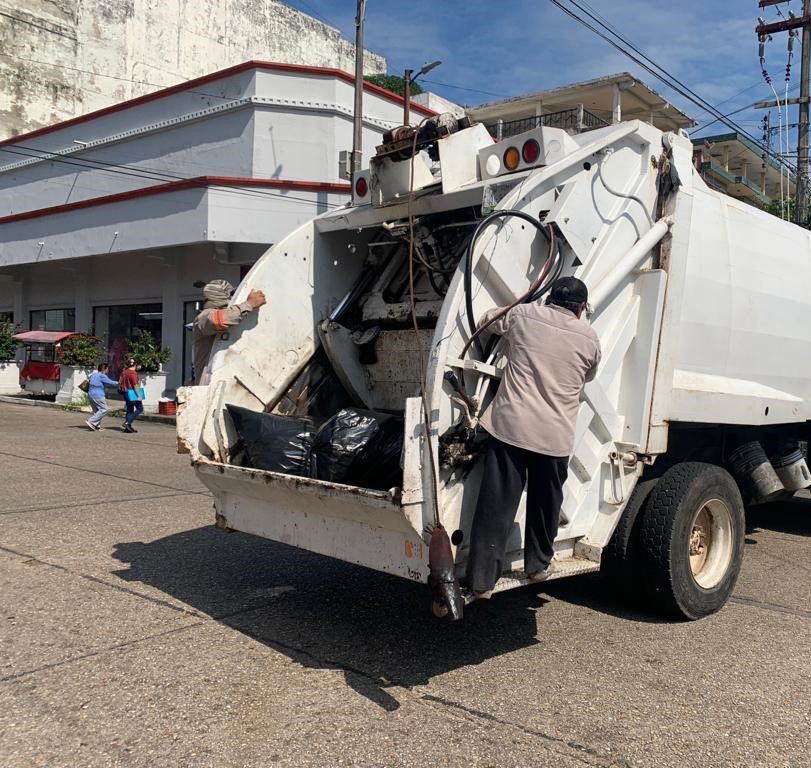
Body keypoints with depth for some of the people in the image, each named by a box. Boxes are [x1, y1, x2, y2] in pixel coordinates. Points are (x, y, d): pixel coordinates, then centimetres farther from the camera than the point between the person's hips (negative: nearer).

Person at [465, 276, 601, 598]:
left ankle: (482, 579, 6)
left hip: (511, 425, 0)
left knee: (495, 505, 3)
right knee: (545, 503, 20)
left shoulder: (523, 315, 3)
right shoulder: (589, 339, 3)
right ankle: (537, 564, 36)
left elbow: (487, 320, 22)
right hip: (555, 435, 0)